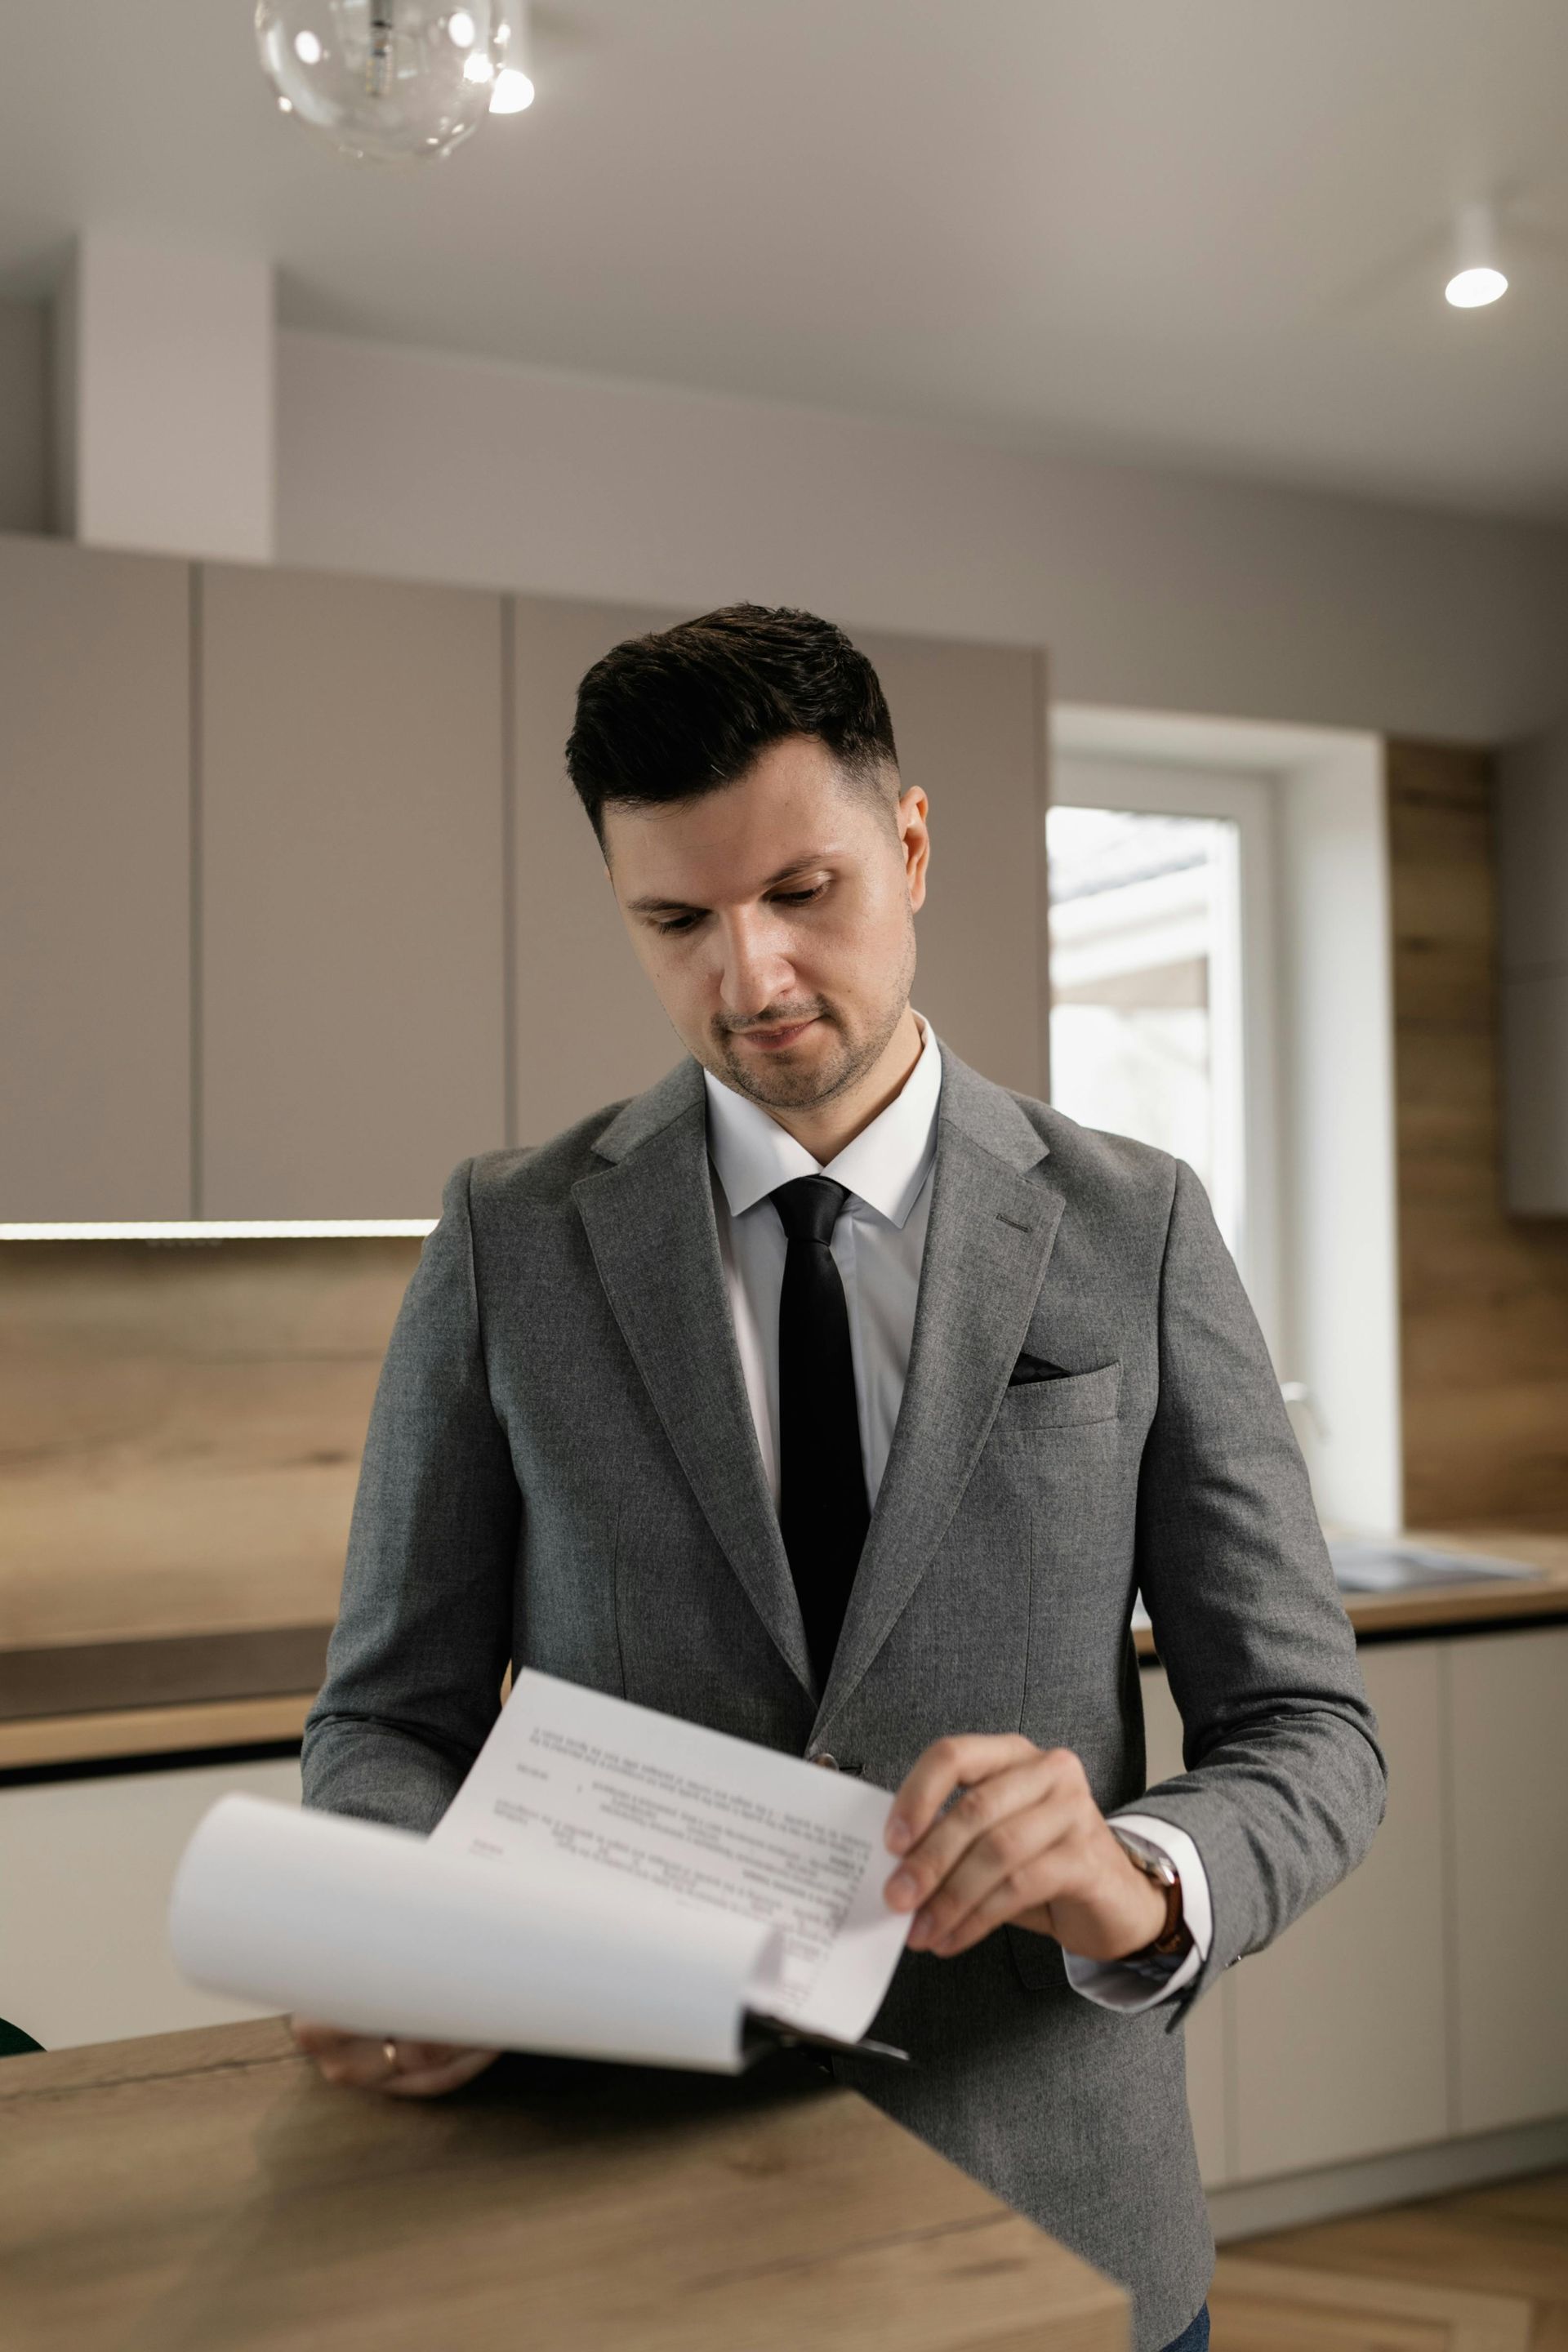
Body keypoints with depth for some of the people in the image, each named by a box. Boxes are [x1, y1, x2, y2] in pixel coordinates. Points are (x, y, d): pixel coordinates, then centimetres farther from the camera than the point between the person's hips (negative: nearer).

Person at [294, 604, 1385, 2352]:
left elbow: (1308, 1732, -5)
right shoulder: (509, 1244, -4)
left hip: (1049, 2203, 1)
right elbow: (392, 1718, 0)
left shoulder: (1136, 1232, -5)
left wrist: (1143, 1885, -26)